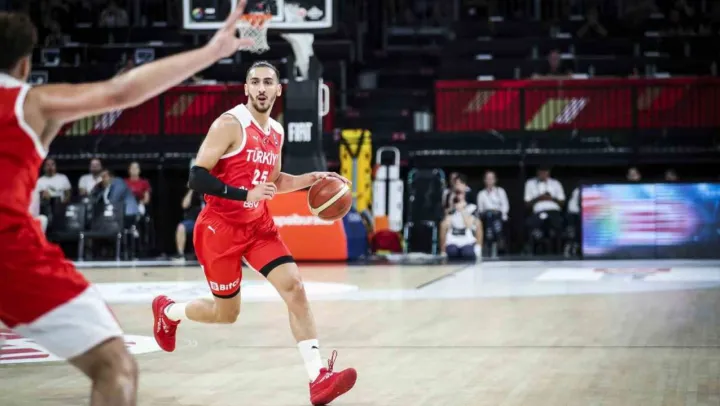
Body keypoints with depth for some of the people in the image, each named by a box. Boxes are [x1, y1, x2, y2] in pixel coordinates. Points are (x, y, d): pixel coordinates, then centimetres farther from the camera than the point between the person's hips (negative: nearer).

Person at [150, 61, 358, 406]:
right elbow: (197, 177, -21)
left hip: (258, 225, 6)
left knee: (294, 288, -13)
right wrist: (246, 194, -29)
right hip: (220, 227, -6)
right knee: (227, 313, 7)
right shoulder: (230, 124, -16)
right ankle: (167, 310, 39)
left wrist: (311, 179, 6)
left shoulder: (276, 132, 7)